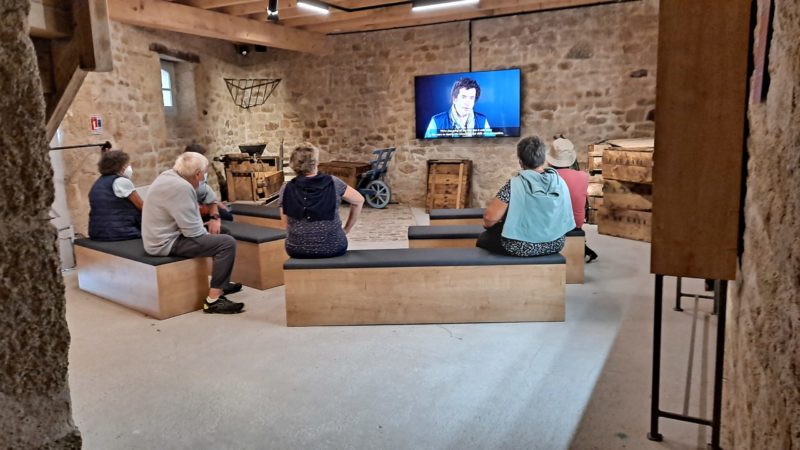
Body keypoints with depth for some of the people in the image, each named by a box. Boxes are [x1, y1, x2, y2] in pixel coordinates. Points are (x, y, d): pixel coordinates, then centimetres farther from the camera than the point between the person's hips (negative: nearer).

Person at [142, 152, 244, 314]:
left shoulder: (169, 175, 5)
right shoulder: (180, 187, -26)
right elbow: (193, 231, -27)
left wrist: (214, 217, 3)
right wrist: (208, 235, -7)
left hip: (165, 234, 11)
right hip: (166, 243, -11)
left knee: (223, 233, 22)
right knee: (227, 243, -20)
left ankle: (221, 283, 30)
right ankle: (213, 300, -18)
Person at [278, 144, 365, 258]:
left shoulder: (286, 189, -6)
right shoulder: (333, 183, -7)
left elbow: (287, 224, -1)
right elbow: (359, 201, 5)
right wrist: (346, 230, 13)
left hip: (297, 250, 1)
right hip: (332, 248, -1)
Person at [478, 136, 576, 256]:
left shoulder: (514, 185, -19)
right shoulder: (560, 182, -4)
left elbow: (489, 218, -18)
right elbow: (565, 216, 9)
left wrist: (487, 223, 5)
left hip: (522, 247, -6)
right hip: (554, 245, 6)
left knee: (483, 239, 23)